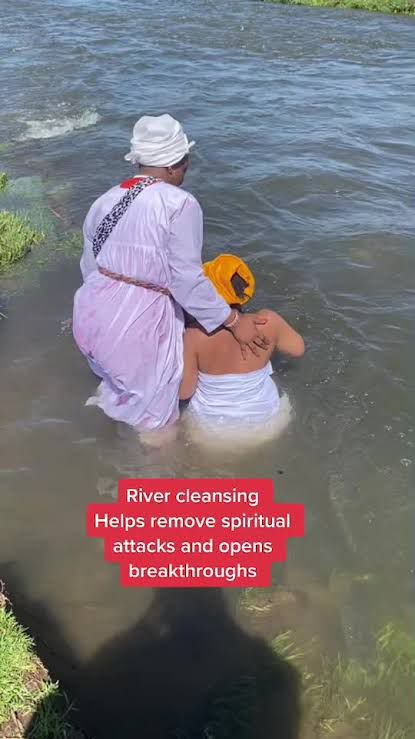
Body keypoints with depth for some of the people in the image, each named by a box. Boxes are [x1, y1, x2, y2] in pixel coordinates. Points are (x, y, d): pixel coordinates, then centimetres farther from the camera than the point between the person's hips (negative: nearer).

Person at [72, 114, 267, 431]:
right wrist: (234, 321, -9)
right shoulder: (180, 204, -14)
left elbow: (90, 266, 12)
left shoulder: (105, 200, 7)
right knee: (155, 412, 18)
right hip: (139, 326, -6)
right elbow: (187, 280, -18)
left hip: (92, 314, 7)